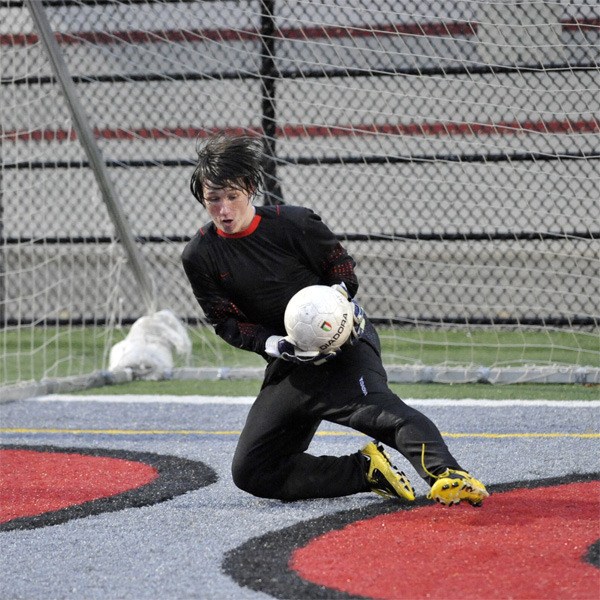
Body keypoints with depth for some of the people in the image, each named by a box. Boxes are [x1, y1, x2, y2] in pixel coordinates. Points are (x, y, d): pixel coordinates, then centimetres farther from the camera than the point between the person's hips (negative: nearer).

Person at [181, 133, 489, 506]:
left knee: (369, 402, -38)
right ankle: (367, 472, -10)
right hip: (289, 363, 5)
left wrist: (339, 296, -20)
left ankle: (446, 473, -56)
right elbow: (228, 323, -3)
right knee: (251, 472, -6)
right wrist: (278, 346, -19)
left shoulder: (291, 223, -8)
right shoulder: (199, 257, -2)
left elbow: (343, 267, 3)